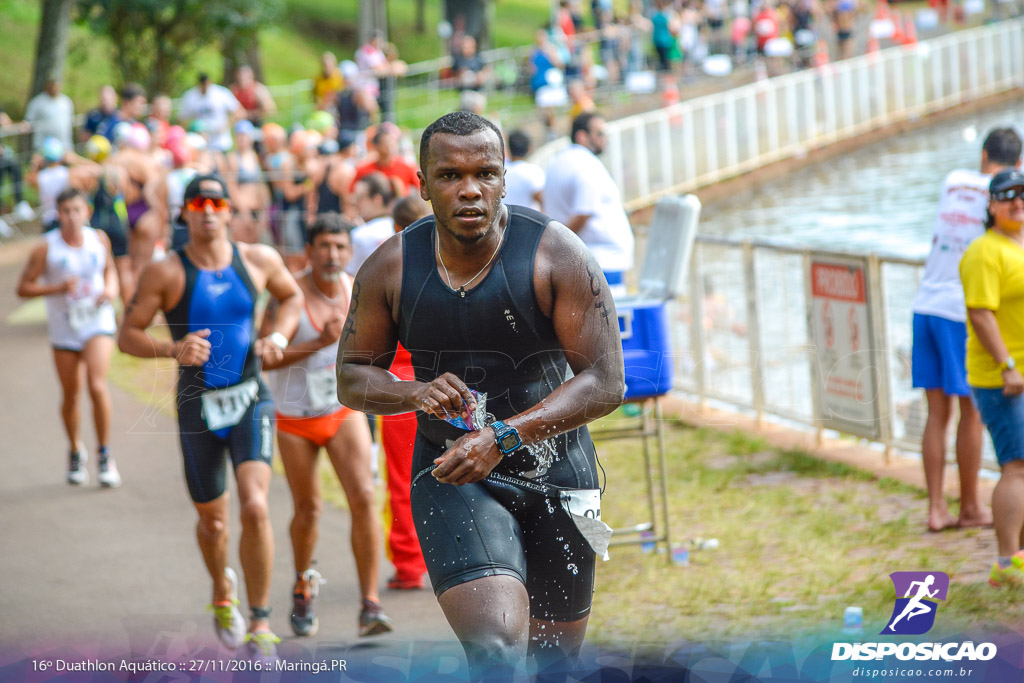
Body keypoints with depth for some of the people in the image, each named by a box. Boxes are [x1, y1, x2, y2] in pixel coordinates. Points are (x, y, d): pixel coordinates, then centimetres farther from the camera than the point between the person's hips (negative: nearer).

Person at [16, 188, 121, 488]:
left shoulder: (99, 239, -3)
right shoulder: (46, 248, -11)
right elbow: (24, 287, -8)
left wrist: (110, 288, -5)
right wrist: (58, 288, -21)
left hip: (98, 322, 0)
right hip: (64, 329, 0)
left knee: (97, 385, -19)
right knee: (70, 396, 9)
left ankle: (104, 455, -6)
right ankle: (75, 451, 35)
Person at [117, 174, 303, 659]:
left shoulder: (258, 260, -1)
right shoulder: (165, 273, -9)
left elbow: (292, 296, 19)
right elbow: (127, 336, -7)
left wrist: (279, 337, 0)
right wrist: (172, 349, -25)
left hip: (250, 400, 0)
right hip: (198, 406, 0)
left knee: (255, 506, -20)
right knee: (212, 521, 12)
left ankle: (261, 623, -8)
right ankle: (222, 590, 47)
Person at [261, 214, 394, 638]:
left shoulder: (357, 289, -5)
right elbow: (263, 358, -26)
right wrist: (319, 343, -32)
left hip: (344, 409, 2)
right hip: (294, 416, -2)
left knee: (363, 498, -17)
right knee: (308, 508, 10)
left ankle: (370, 606, -16)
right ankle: (303, 584, 40)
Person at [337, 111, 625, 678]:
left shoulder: (557, 256, -13)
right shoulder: (390, 269, -6)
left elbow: (605, 382, -16)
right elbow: (352, 378, 5)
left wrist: (503, 438, -26)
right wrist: (416, 393, -18)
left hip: (555, 472, 1)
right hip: (450, 476, -1)